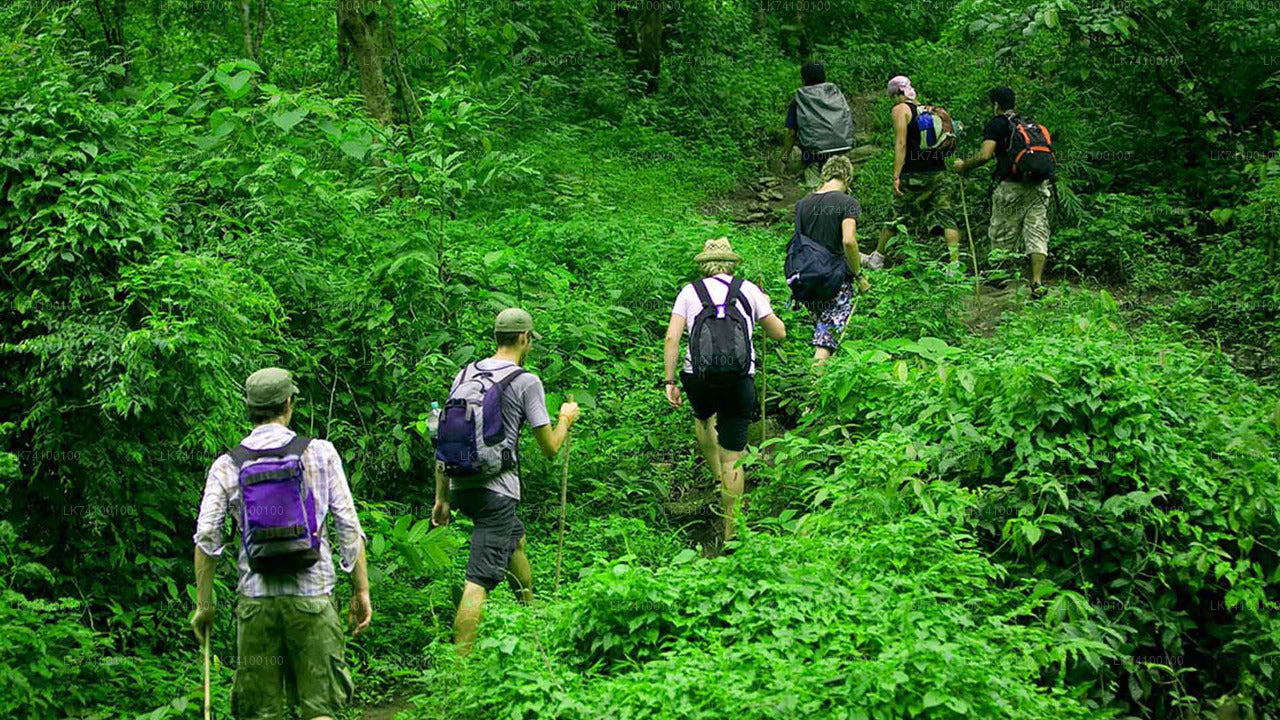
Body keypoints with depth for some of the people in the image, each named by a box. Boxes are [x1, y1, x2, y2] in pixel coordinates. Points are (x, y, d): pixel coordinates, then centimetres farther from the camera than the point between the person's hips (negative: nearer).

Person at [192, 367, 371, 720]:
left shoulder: (226, 465, 4)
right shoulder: (320, 453, 2)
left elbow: (206, 538, -1)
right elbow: (349, 526, 1)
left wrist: (204, 604, 7)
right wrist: (361, 590, 7)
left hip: (255, 598, 1)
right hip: (312, 594, -1)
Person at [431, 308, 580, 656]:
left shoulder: (465, 374, 10)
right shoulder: (526, 381, -7)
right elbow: (550, 448, -4)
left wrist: (442, 498, 18)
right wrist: (566, 419, 17)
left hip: (461, 486, 7)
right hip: (496, 491, -7)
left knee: (516, 539, 31)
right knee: (479, 581, -9)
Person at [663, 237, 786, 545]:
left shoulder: (689, 292, 9)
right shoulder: (749, 290, 9)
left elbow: (671, 338, -1)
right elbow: (779, 333, 16)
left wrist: (669, 382, 3)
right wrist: (765, 307, 34)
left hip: (698, 375, 1)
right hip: (740, 378, -1)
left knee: (703, 418, 36)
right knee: (733, 457, 4)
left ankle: (717, 475, 27)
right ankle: (730, 529, 6)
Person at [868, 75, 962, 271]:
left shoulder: (901, 109, -1)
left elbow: (901, 144, -10)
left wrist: (896, 176, -14)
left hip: (914, 174, -5)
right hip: (939, 173, 5)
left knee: (896, 217, 8)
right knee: (946, 217, -2)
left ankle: (876, 258, 21)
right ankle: (955, 263, -13)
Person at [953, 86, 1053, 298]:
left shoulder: (996, 124, -1)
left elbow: (984, 155, -13)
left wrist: (963, 166, 1)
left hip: (1012, 186, -5)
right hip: (1039, 186, 5)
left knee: (1003, 238, 8)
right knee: (1037, 235, 2)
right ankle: (1037, 283, -7)